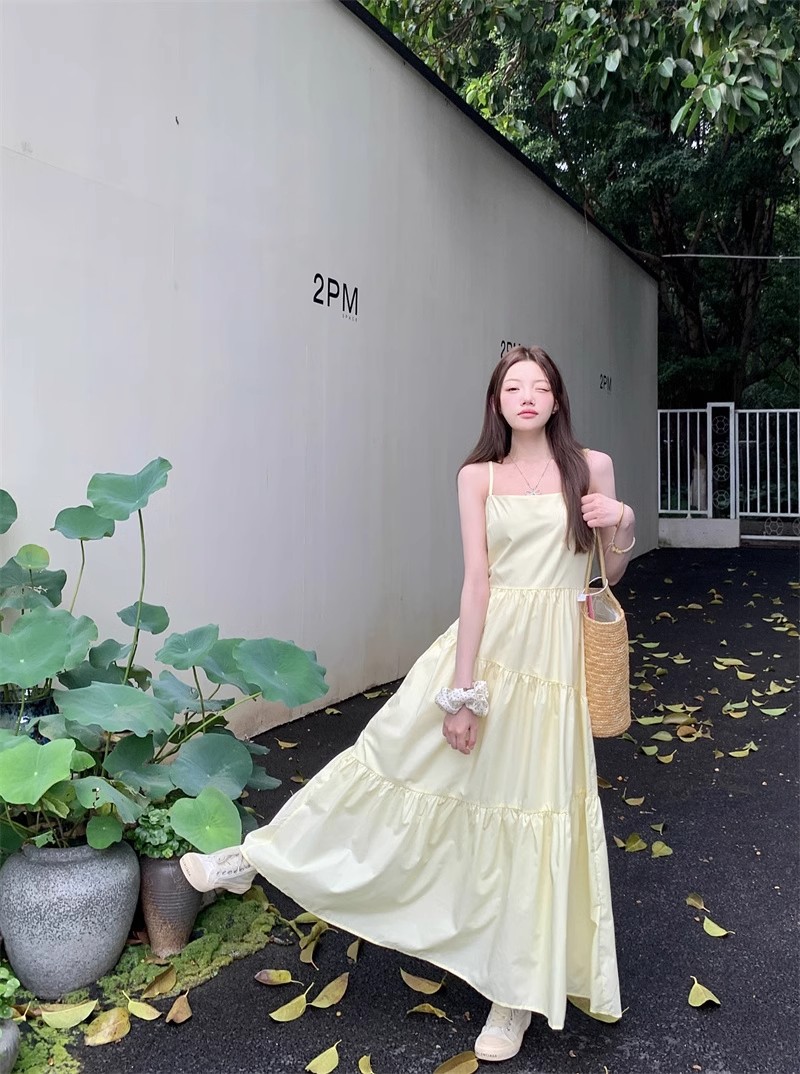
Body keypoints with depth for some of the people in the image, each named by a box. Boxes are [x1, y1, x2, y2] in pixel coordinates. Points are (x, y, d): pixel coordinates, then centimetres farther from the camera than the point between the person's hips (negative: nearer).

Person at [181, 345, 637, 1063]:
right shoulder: (479, 476, 2)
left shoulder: (592, 467, 3)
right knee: (400, 754, 4)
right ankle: (258, 858, 20)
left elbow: (612, 571, 12)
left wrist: (624, 524, -10)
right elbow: (477, 581, -5)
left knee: (534, 808, 6)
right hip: (489, 638, 0)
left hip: (553, 652, 0)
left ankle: (521, 988, 23)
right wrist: (462, 688, -10)